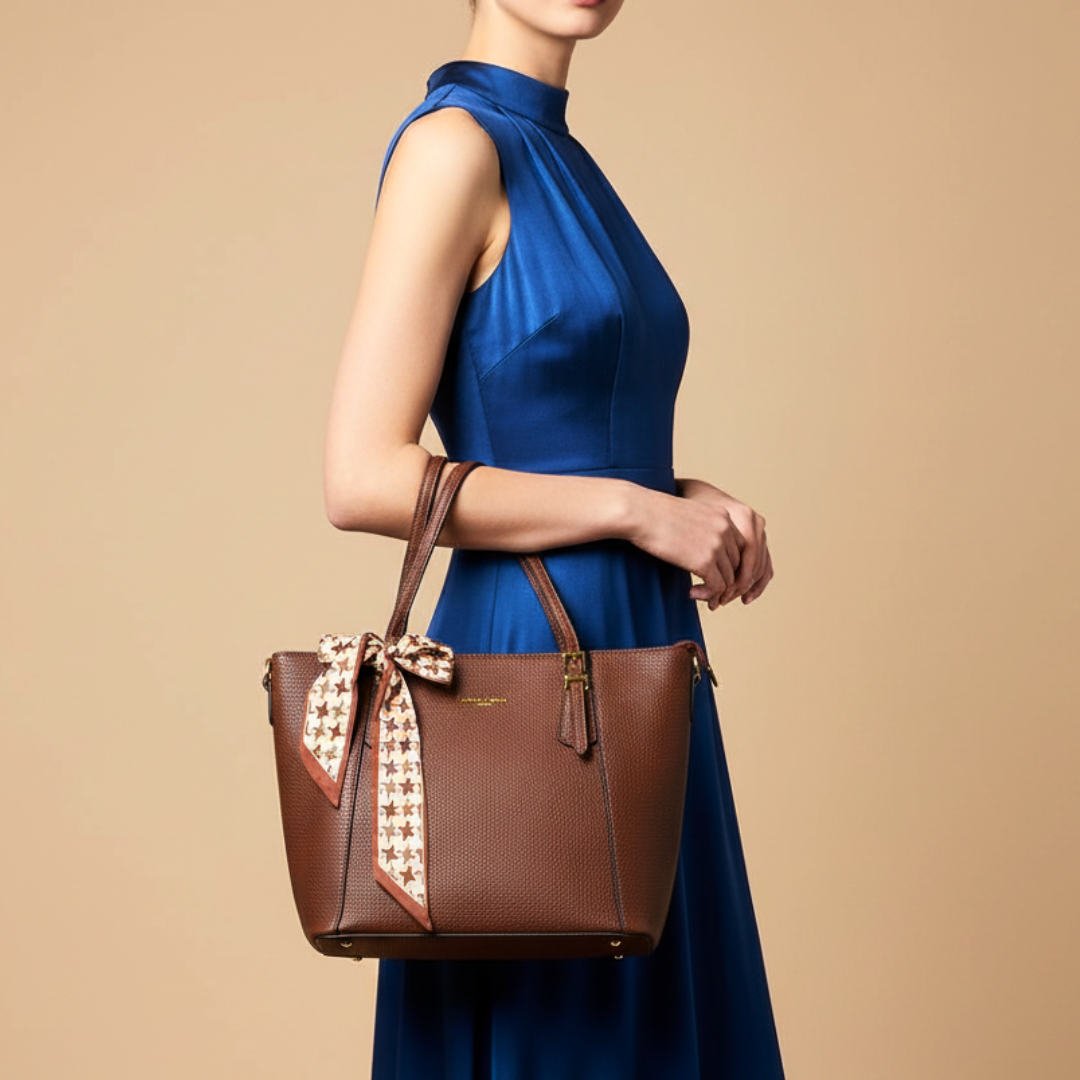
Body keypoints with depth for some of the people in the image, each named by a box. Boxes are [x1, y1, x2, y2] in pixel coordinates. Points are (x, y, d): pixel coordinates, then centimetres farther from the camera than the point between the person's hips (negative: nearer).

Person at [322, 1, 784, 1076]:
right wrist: (643, 508, -14)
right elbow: (365, 478, -19)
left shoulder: (556, 157, 14)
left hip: (632, 657, 9)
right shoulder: (454, 142, -12)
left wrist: (699, 504, 1)